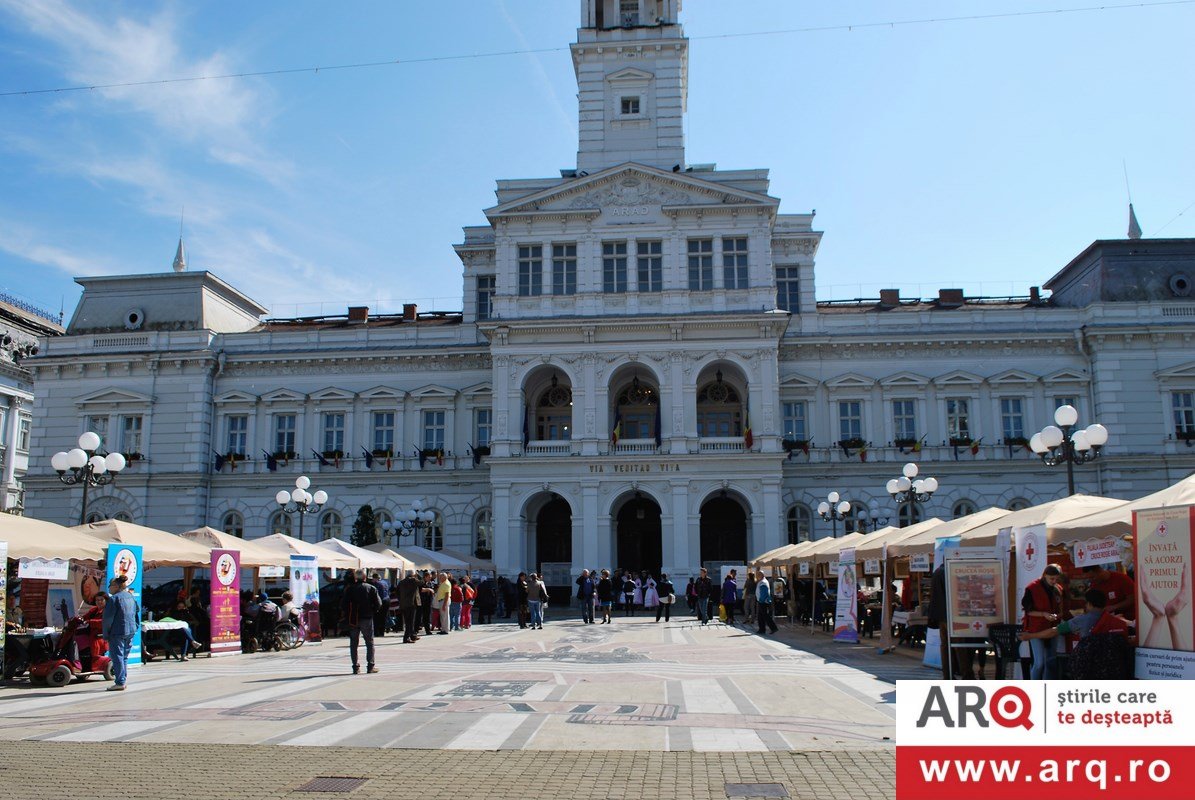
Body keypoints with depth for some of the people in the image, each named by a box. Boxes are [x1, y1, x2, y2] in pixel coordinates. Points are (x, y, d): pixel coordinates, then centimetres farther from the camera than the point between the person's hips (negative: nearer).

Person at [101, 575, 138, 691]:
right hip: (131, 631, 8)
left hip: (117, 632, -8)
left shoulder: (114, 598, -12)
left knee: (117, 657, -3)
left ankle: (120, 683, -3)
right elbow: (137, 613, 18)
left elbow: (108, 618, -13)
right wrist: (136, 627, 22)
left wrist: (106, 634, -7)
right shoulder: (131, 597, 13)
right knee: (124, 656, 17)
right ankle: (123, 679, 21)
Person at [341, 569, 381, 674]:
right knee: (370, 643, 6)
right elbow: (378, 604, -5)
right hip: (367, 618, -1)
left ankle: (356, 667, 7)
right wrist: (372, 612, 11)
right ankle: (370, 666, 0)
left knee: (353, 644, 8)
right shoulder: (371, 588, -3)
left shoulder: (349, 589, 0)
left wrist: (346, 615, 11)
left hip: (353, 619, 1)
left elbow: (343, 604, -3)